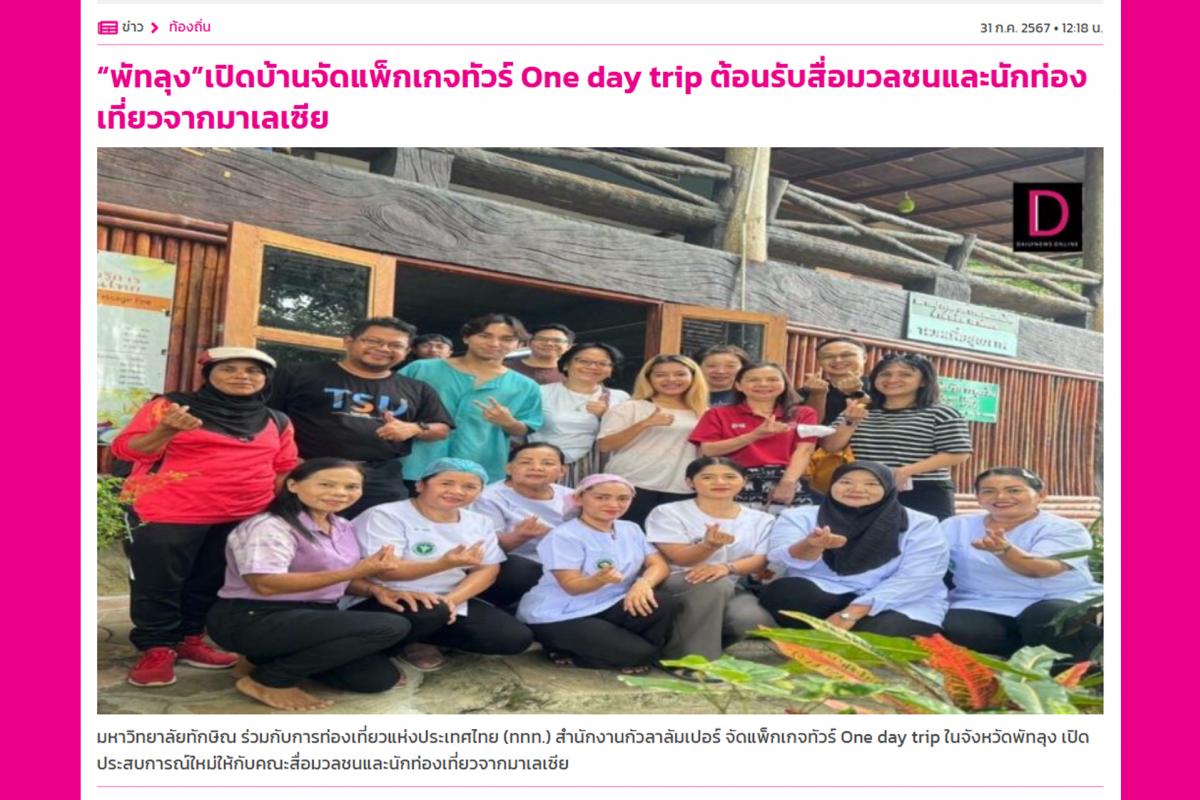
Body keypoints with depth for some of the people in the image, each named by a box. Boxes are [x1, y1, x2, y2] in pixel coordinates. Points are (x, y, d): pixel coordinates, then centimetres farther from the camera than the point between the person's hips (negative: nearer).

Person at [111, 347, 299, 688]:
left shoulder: (276, 422, 10)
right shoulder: (171, 405, -3)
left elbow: (284, 469, 16)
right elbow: (128, 449, -7)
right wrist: (165, 431, -25)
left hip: (241, 517, 4)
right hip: (169, 513, -4)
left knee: (209, 583, 14)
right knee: (158, 583, 3)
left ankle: (190, 641, 29)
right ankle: (156, 650, 18)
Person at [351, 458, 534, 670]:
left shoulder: (480, 523, 5)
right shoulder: (385, 516, -13)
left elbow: (488, 570, 1)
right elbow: (384, 571, -22)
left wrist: (452, 600, -19)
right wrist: (444, 564, -36)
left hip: (449, 600, 6)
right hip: (388, 600, -6)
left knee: (516, 638, -9)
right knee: (433, 613, -39)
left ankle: (417, 640, 5)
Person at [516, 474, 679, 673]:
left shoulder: (631, 530, 7)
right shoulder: (564, 536, -15)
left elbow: (658, 564, 0)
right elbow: (572, 586, -19)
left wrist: (643, 583, -24)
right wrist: (600, 579, -42)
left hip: (608, 608, 7)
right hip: (559, 617, -7)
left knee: (663, 603, -18)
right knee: (638, 653, -23)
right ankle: (566, 654, 0)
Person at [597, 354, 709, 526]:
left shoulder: (703, 413, 12)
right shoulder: (629, 408, 0)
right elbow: (604, 446, -9)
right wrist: (644, 423, -18)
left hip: (682, 490, 3)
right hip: (634, 486, -3)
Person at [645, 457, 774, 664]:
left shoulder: (761, 520, 9)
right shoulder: (668, 513, -1)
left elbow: (760, 561, -3)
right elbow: (680, 559, -9)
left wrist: (727, 567, -25)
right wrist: (709, 545, -32)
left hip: (733, 590, 4)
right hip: (675, 586, -4)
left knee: (754, 621, -29)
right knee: (715, 583, -36)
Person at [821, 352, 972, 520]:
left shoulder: (940, 415, 1)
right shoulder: (854, 413, 14)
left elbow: (958, 454, -8)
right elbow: (829, 447, 8)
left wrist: (906, 471, -17)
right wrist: (851, 422, -11)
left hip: (923, 497, -4)